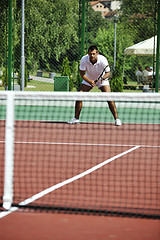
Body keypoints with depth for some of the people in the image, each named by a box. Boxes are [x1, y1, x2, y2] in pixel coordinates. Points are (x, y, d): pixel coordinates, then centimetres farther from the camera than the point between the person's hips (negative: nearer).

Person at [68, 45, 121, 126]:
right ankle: (76, 118, 6)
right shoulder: (84, 59, -27)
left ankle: (116, 119, -9)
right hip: (88, 79, 2)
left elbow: (108, 72, -18)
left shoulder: (103, 60, -31)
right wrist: (90, 81, -32)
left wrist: (103, 78, -40)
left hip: (102, 80, -2)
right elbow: (82, 73, -18)